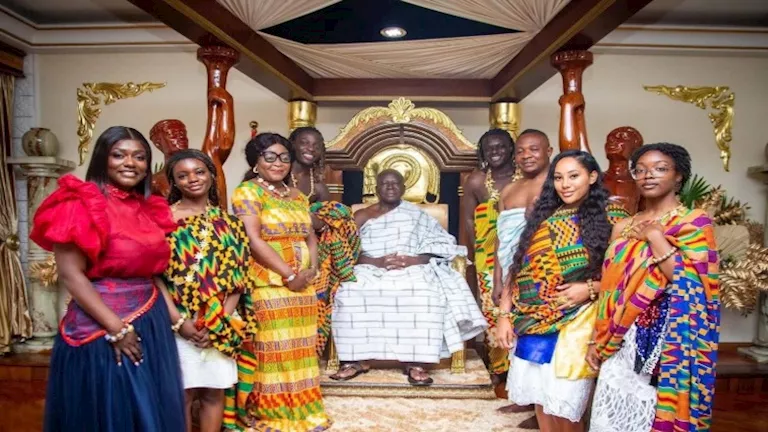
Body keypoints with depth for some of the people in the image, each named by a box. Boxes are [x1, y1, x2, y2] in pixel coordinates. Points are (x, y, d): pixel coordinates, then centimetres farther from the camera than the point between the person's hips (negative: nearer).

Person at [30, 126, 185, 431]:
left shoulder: (150, 209, 10)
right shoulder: (82, 205, -10)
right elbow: (70, 276, -15)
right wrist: (117, 328, -18)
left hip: (150, 323, 7)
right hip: (101, 327, -6)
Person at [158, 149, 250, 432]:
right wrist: (178, 320, -14)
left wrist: (221, 320, -6)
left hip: (220, 326, 3)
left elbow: (237, 276, 4)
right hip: (178, 323, -3)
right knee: (183, 394, 5)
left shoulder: (228, 222, 7)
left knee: (214, 394, 11)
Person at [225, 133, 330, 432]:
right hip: (269, 286, -6)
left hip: (303, 286, 6)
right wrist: (289, 275, -16)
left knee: (298, 351, 12)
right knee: (272, 351, -2)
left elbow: (310, 237, 14)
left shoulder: (297, 196, 17)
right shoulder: (247, 192, -4)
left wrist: (312, 269, -5)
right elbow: (254, 241, -14)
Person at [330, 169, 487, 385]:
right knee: (348, 294, -30)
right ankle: (354, 361, -22)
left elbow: (441, 245, 3)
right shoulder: (361, 216, 15)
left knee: (425, 295, -33)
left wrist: (413, 260, -15)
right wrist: (376, 261, -16)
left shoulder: (416, 215, 14)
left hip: (410, 271, 0)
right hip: (369, 270, 1)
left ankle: (415, 363, -27)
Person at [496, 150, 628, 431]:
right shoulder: (542, 217, 7)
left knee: (563, 407, 1)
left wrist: (590, 288, -20)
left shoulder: (611, 218, -3)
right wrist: (505, 315, 3)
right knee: (541, 400, 14)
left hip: (575, 323, -4)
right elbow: (519, 270, 7)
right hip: (533, 322, 4)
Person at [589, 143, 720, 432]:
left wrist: (654, 235, -15)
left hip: (668, 342, -5)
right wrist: (597, 339, 9)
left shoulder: (695, 222, -5)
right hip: (622, 342, 5)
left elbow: (690, 284, -19)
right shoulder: (623, 227, 10)